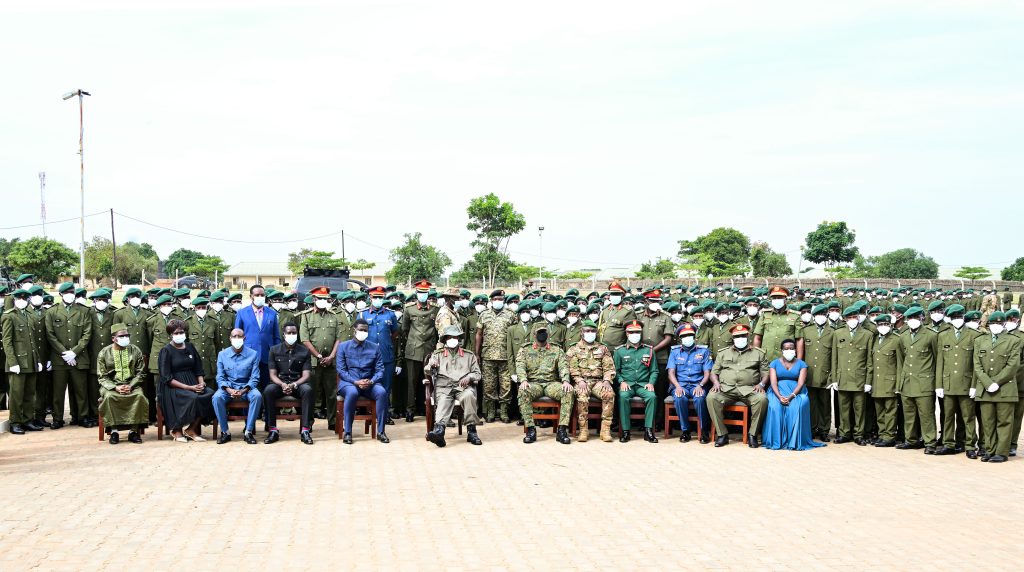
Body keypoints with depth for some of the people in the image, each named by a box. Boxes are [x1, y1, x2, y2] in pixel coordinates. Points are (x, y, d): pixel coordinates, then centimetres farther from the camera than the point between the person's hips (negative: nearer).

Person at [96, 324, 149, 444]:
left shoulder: (135, 351, 8)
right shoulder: (103, 353, 4)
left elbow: (140, 373, 6)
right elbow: (102, 377, 1)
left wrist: (130, 386, -12)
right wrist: (115, 387, -16)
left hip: (132, 385, 1)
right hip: (111, 385, -1)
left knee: (139, 396, -31)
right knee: (109, 397, -34)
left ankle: (133, 430, -24)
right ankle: (113, 430, -25)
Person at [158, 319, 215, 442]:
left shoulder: (190, 347, 15)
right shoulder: (166, 351, -2)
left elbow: (198, 369, 16)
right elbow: (166, 378, -10)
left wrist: (201, 383, -7)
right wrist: (188, 387, -18)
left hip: (193, 384, 5)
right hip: (173, 387, -5)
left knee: (210, 394, -24)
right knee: (193, 397, -34)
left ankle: (190, 429, -12)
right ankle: (177, 430, -13)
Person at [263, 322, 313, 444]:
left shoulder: (304, 351, 5)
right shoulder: (274, 350, 7)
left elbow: (306, 375, -2)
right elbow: (273, 374, 1)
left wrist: (294, 385, -22)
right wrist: (282, 384, -20)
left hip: (298, 384, 0)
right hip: (280, 383, 1)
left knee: (307, 390, -35)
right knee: (268, 390, -33)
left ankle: (305, 430, -33)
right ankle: (273, 430, -27)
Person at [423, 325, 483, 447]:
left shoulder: (469, 355, 23)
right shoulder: (437, 354, 23)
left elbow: (477, 374, 17)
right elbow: (428, 372, 13)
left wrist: (469, 377, -7)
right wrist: (431, 366, -11)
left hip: (463, 387, 0)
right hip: (443, 387, 0)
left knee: (469, 395, -35)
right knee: (443, 401, -34)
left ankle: (471, 430, -31)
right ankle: (439, 429, -59)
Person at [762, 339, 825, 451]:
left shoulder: (801, 364, 10)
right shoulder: (774, 363, 11)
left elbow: (801, 383, -4)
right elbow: (773, 382, -1)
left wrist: (791, 396, -21)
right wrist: (780, 397, -20)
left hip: (796, 392, -1)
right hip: (778, 391, 1)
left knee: (796, 408, -33)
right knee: (774, 407, -32)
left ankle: (795, 442, -29)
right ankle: (776, 441, -27)